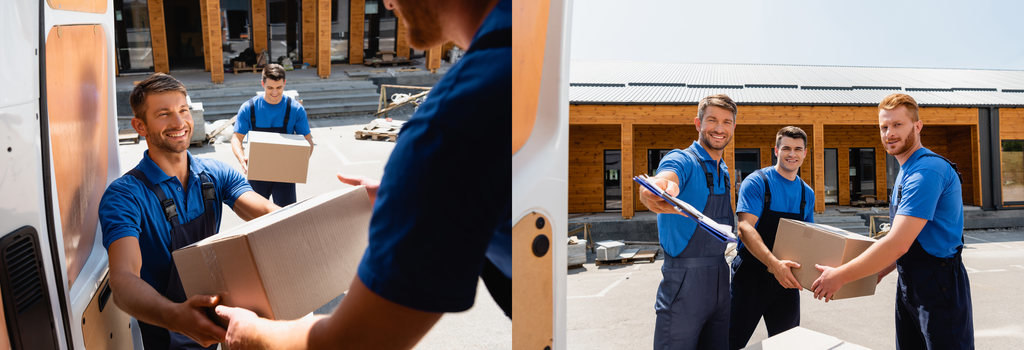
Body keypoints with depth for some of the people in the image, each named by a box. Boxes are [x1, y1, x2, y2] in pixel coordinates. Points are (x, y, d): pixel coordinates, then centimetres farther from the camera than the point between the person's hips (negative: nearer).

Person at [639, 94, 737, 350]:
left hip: (720, 278, 8)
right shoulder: (682, 160, -9)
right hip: (684, 279, -8)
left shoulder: (724, 172, 16)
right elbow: (666, 176, -34)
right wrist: (654, 193, -57)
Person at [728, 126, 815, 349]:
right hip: (752, 274, -5)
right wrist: (774, 263, -33)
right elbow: (745, 228, -19)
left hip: (787, 278, 6)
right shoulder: (757, 182, -8)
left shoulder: (807, 193, 11)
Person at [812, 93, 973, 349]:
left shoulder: (927, 170, -19)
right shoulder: (905, 172, 14)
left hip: (939, 287, -9)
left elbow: (898, 243, -25)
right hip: (908, 284, 10)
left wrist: (840, 276, -19)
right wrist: (879, 272, 13)